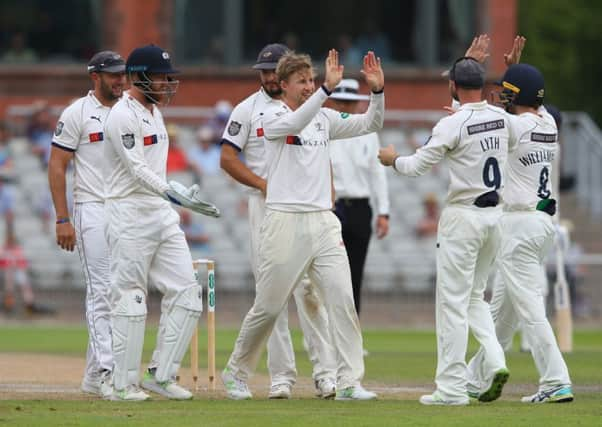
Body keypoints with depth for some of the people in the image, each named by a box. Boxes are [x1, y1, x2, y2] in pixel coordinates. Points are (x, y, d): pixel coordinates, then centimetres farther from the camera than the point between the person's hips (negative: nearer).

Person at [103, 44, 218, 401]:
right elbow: (137, 170, -22)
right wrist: (174, 194, -33)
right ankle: (125, 385, 1)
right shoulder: (123, 116, -13)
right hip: (130, 214, -9)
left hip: (162, 214, 9)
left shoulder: (155, 112, 16)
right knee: (130, 299, -5)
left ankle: (161, 374, 7)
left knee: (186, 291, 2)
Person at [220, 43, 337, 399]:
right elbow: (228, 157, 3)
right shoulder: (248, 109, 5)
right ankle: (281, 376, 3)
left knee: (310, 289, -10)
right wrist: (263, 184, -10)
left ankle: (326, 372, -9)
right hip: (266, 206, 0)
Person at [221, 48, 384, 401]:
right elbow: (294, 124, -27)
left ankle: (350, 382, -9)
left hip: (324, 223, 5)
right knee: (269, 306, 3)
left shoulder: (324, 118, 14)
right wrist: (328, 89, -36)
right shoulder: (273, 116, -4)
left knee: (342, 299, -9)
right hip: (284, 222, -5)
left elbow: (370, 125, 8)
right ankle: (237, 373, 23)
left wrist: (378, 90, -9)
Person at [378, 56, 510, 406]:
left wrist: (393, 159, 9)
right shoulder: (501, 118, 3)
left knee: (453, 301, -2)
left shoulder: (453, 124, -15)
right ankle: (495, 361, -1)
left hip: (463, 217, -7)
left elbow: (417, 166, -11)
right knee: (475, 296, 19)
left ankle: (452, 388, -2)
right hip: (495, 214, 7)